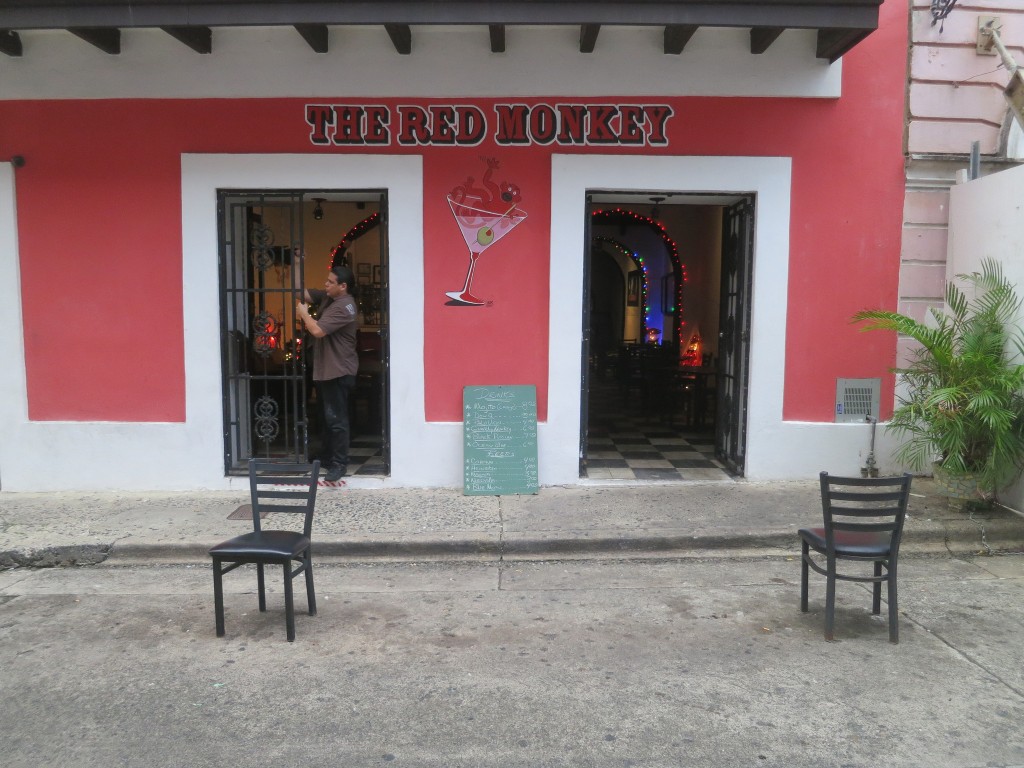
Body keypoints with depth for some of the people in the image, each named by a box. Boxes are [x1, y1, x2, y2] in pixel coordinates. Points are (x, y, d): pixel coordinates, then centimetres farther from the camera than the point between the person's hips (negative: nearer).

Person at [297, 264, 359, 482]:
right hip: (325, 369, 10)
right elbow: (304, 293, 11)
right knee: (327, 417, 17)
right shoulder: (328, 297, 10)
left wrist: (304, 313, -11)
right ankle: (328, 458, 27)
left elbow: (317, 330, -27)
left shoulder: (344, 307, -21)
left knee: (336, 419, -5)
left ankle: (339, 464, 3)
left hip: (338, 372, -10)